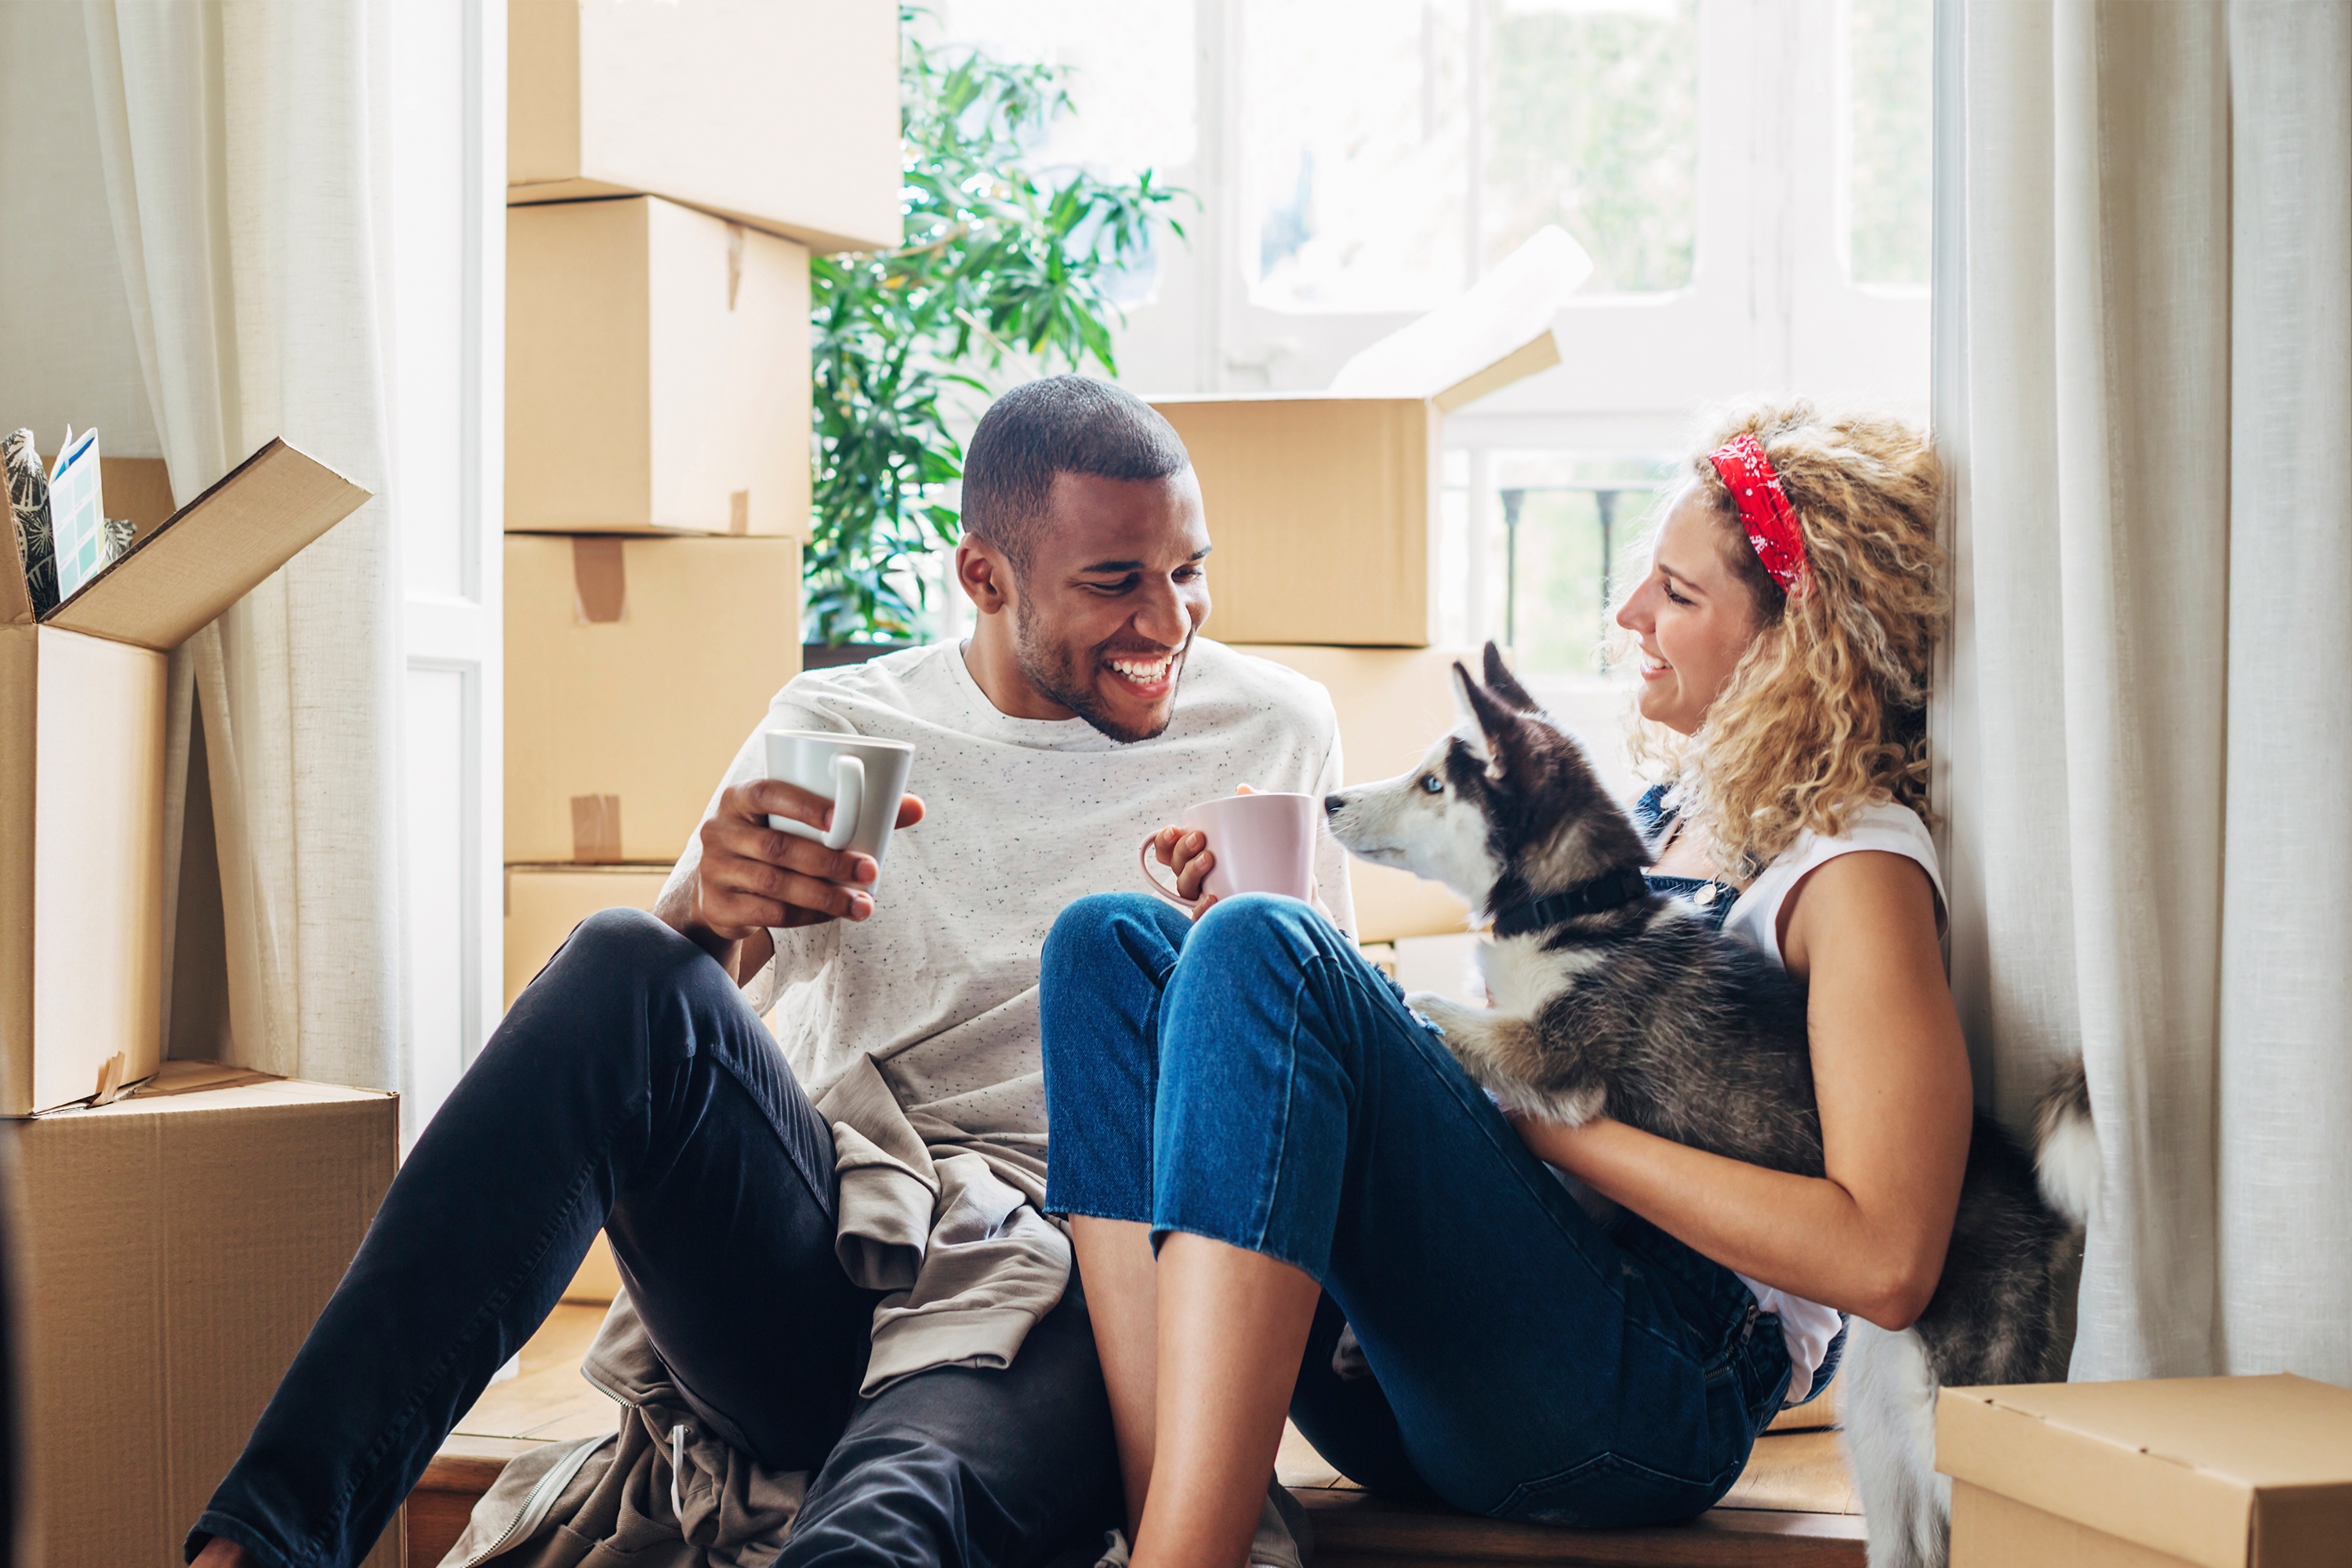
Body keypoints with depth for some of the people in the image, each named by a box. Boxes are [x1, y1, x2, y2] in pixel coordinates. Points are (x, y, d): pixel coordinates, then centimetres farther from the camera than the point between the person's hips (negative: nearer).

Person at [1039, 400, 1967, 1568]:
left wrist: (1558, 1118, -13)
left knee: (1261, 950, -25)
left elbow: (1885, 1262, -18)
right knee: (1113, 942, -5)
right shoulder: (1670, 807, 19)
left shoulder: (1857, 871, -6)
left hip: (1646, 1403, -8)